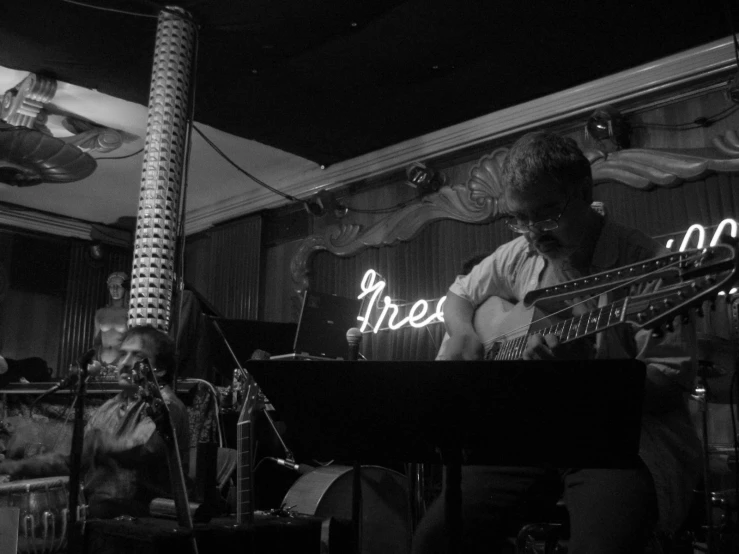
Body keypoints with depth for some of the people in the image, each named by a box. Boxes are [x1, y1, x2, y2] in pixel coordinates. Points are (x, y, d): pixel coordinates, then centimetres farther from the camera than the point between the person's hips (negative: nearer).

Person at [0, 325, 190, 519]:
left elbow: (137, 452, -25)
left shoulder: (167, 407, -10)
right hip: (92, 506, 7)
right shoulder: (110, 407, 18)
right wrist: (21, 466, 8)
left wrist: (96, 438, -7)